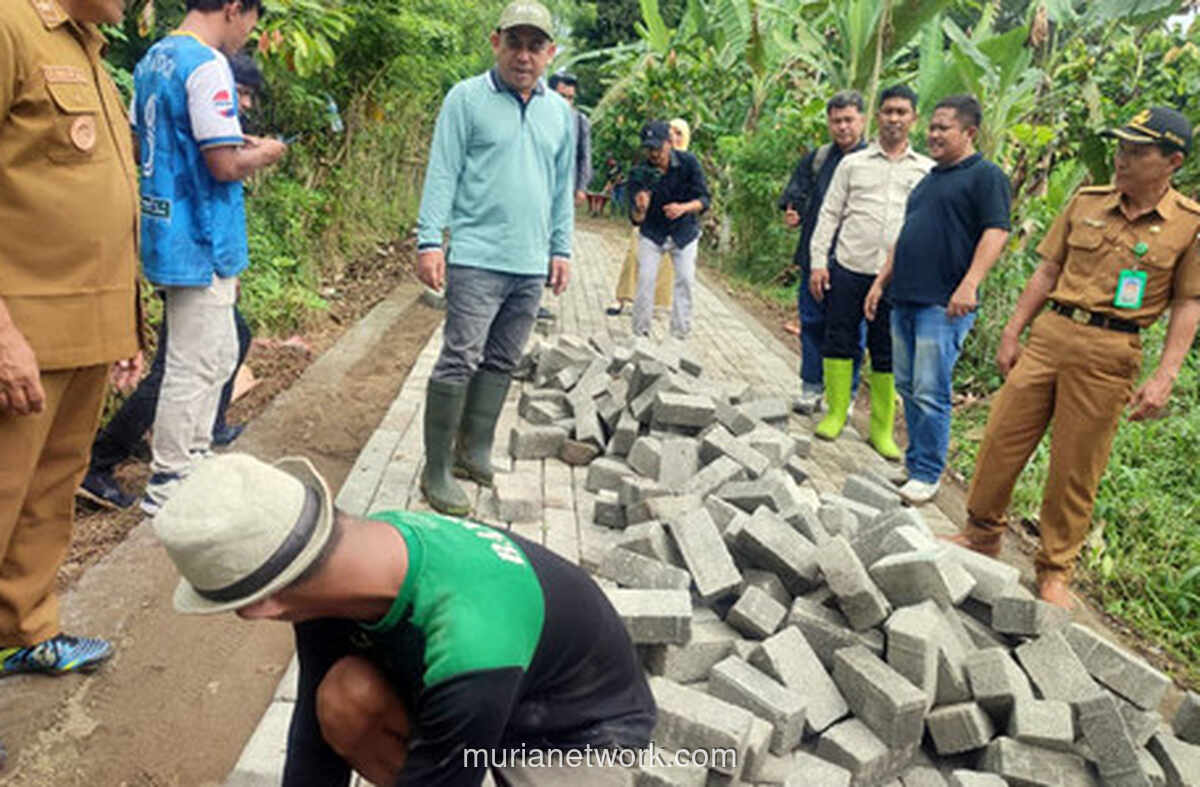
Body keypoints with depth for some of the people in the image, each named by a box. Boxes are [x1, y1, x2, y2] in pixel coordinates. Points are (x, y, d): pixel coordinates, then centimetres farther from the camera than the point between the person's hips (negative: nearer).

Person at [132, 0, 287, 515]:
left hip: (165, 235, 10)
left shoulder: (152, 60, 13)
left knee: (220, 353, 20)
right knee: (194, 366, 0)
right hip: (201, 243, -10)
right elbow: (226, 165, -22)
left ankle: (195, 460, 30)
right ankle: (167, 485, 11)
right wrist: (263, 154, -2)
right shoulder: (208, 66, -17)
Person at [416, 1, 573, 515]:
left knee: (501, 365, 10)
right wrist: (429, 241, -12)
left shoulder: (559, 111, 14)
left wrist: (561, 250, 16)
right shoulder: (466, 99, 0)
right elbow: (442, 174, -4)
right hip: (477, 258, -5)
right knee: (459, 362, -8)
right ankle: (436, 471, 0)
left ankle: (475, 453, 23)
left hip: (530, 265, 6)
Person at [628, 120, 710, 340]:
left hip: (684, 232, 1)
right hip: (651, 233, -1)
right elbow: (636, 220, -21)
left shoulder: (688, 163, -19)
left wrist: (684, 208, -35)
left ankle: (680, 334, 12)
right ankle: (640, 333, 6)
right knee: (645, 279, -7)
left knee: (685, 280, -1)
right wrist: (640, 210, -45)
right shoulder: (640, 174, -21)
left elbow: (704, 199, -15)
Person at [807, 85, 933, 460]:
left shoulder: (928, 170, 9)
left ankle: (882, 429, 16)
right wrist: (818, 262, -1)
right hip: (848, 268, 0)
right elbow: (829, 214, 7)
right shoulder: (853, 163, 9)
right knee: (839, 341, 3)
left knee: (887, 355, 5)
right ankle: (835, 413, 19)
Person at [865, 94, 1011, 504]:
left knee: (930, 393, -7)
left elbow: (996, 232, -13)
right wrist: (881, 281, 21)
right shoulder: (929, 179, 22)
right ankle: (914, 463, 22)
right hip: (904, 299, 8)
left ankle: (927, 475, 2)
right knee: (907, 387, 11)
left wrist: (969, 285, -23)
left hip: (943, 304, -8)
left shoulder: (986, 176, -3)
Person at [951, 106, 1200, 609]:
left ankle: (1055, 571, 20)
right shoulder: (1087, 202, 7)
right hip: (1050, 334, 3)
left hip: (1110, 354, -3)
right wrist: (1012, 333, 9)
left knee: (1076, 470, 4)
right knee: (1002, 436, 5)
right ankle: (982, 533, 25)